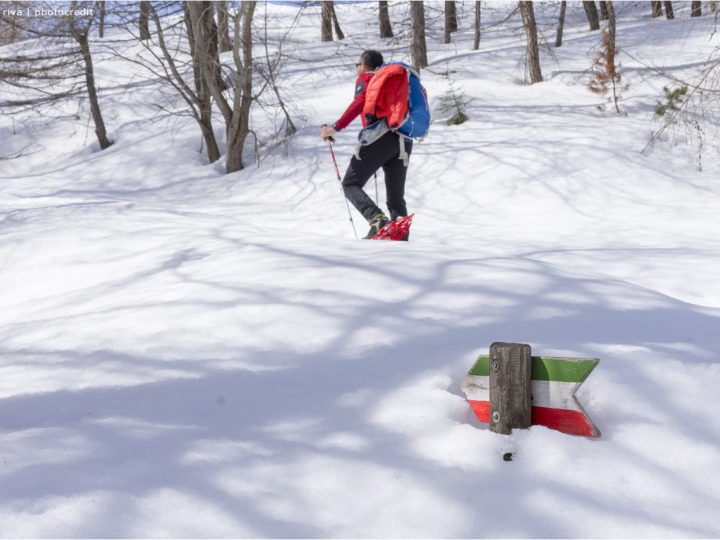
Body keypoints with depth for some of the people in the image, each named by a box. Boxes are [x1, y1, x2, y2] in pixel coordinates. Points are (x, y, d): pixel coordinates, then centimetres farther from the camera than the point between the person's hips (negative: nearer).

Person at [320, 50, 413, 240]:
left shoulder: (365, 78, 11)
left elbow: (359, 102, -7)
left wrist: (336, 127, -12)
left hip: (380, 137, -6)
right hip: (404, 140, 6)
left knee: (351, 184, 0)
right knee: (396, 196, 10)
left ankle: (378, 219, -24)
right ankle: (401, 237, -7)